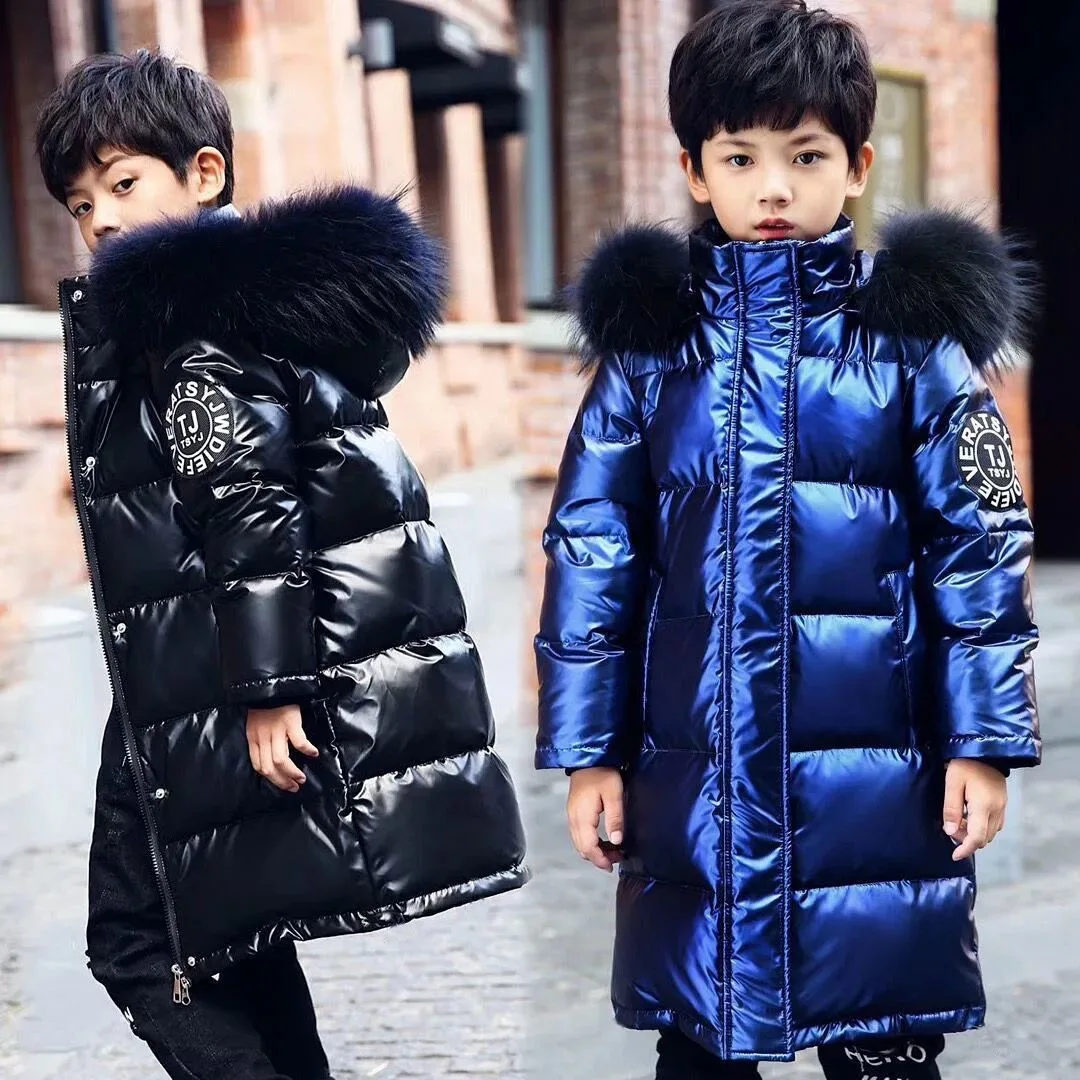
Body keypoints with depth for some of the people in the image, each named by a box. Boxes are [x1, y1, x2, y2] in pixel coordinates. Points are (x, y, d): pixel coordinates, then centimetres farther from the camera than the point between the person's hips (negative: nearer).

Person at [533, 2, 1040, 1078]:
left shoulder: (913, 336, -1)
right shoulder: (649, 342, 2)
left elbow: (979, 544, 0)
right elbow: (592, 551, 4)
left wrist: (983, 739, -3)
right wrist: (587, 749, 3)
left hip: (876, 768, -1)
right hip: (694, 769, 2)